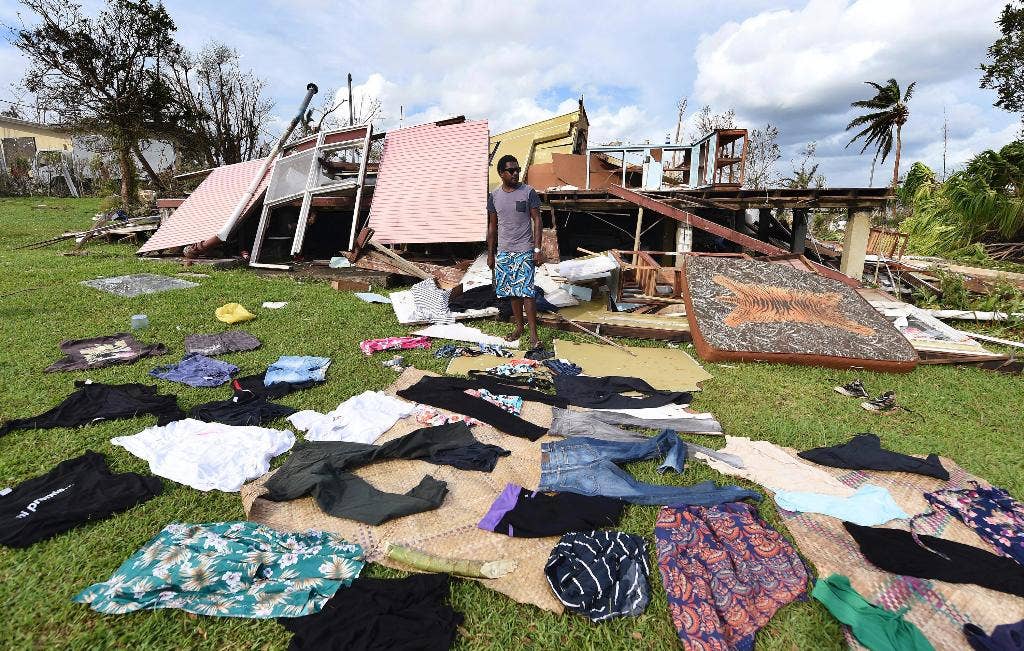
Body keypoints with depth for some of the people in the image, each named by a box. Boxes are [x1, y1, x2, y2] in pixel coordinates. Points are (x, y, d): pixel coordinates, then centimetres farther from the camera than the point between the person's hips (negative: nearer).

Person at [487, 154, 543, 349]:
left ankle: (533, 334, -4)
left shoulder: (529, 192, -4)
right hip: (503, 252, 4)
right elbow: (492, 225, 12)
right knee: (512, 292, 10)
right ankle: (519, 326, 25)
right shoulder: (494, 196, 6)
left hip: (524, 250, -4)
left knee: (527, 292, -9)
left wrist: (537, 249, -11)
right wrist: (490, 253, 11)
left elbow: (537, 221, -3)